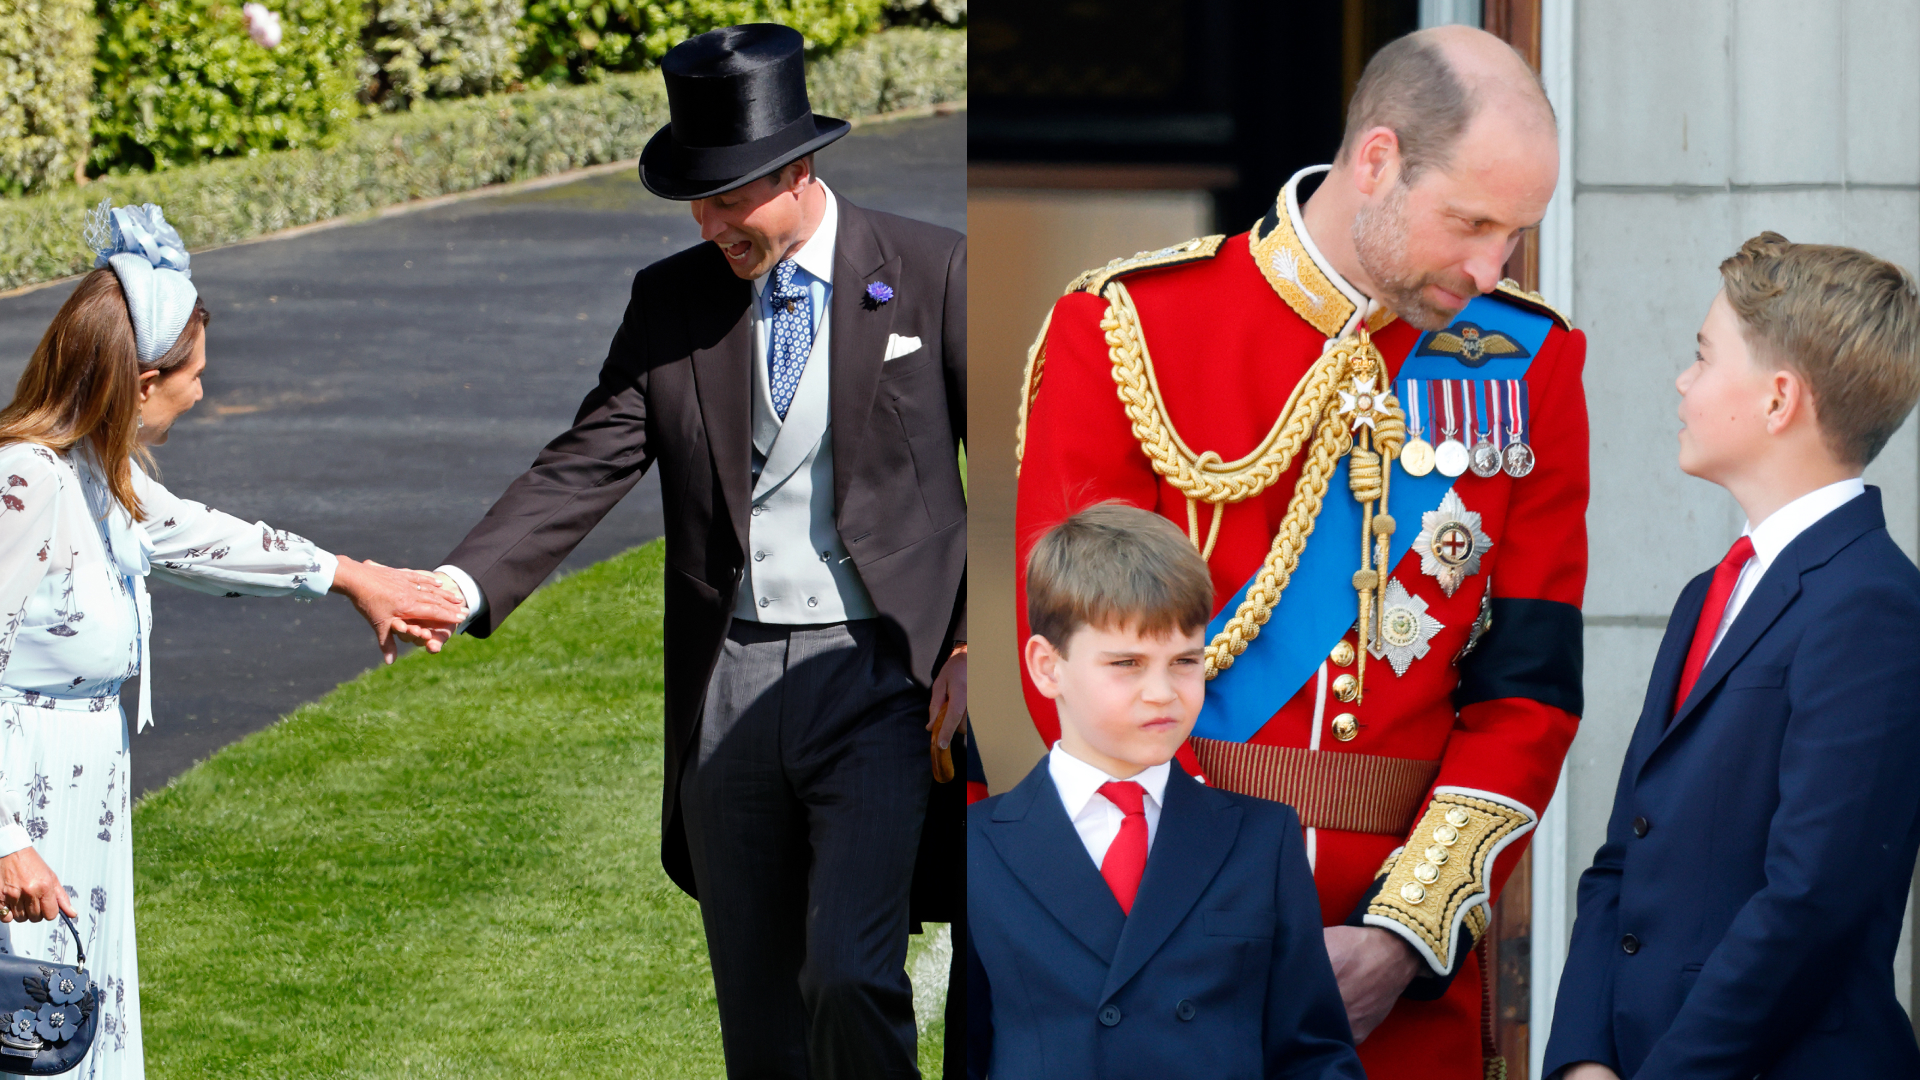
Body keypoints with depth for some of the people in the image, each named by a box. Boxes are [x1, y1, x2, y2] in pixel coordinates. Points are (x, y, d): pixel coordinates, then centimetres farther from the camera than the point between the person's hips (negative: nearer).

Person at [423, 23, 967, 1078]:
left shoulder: (931, 275, -1)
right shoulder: (673, 300, 7)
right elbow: (585, 466, 0)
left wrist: (976, 647, -6)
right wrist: (460, 585, -16)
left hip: (878, 676, -4)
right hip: (730, 688, 4)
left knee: (848, 980, -17)